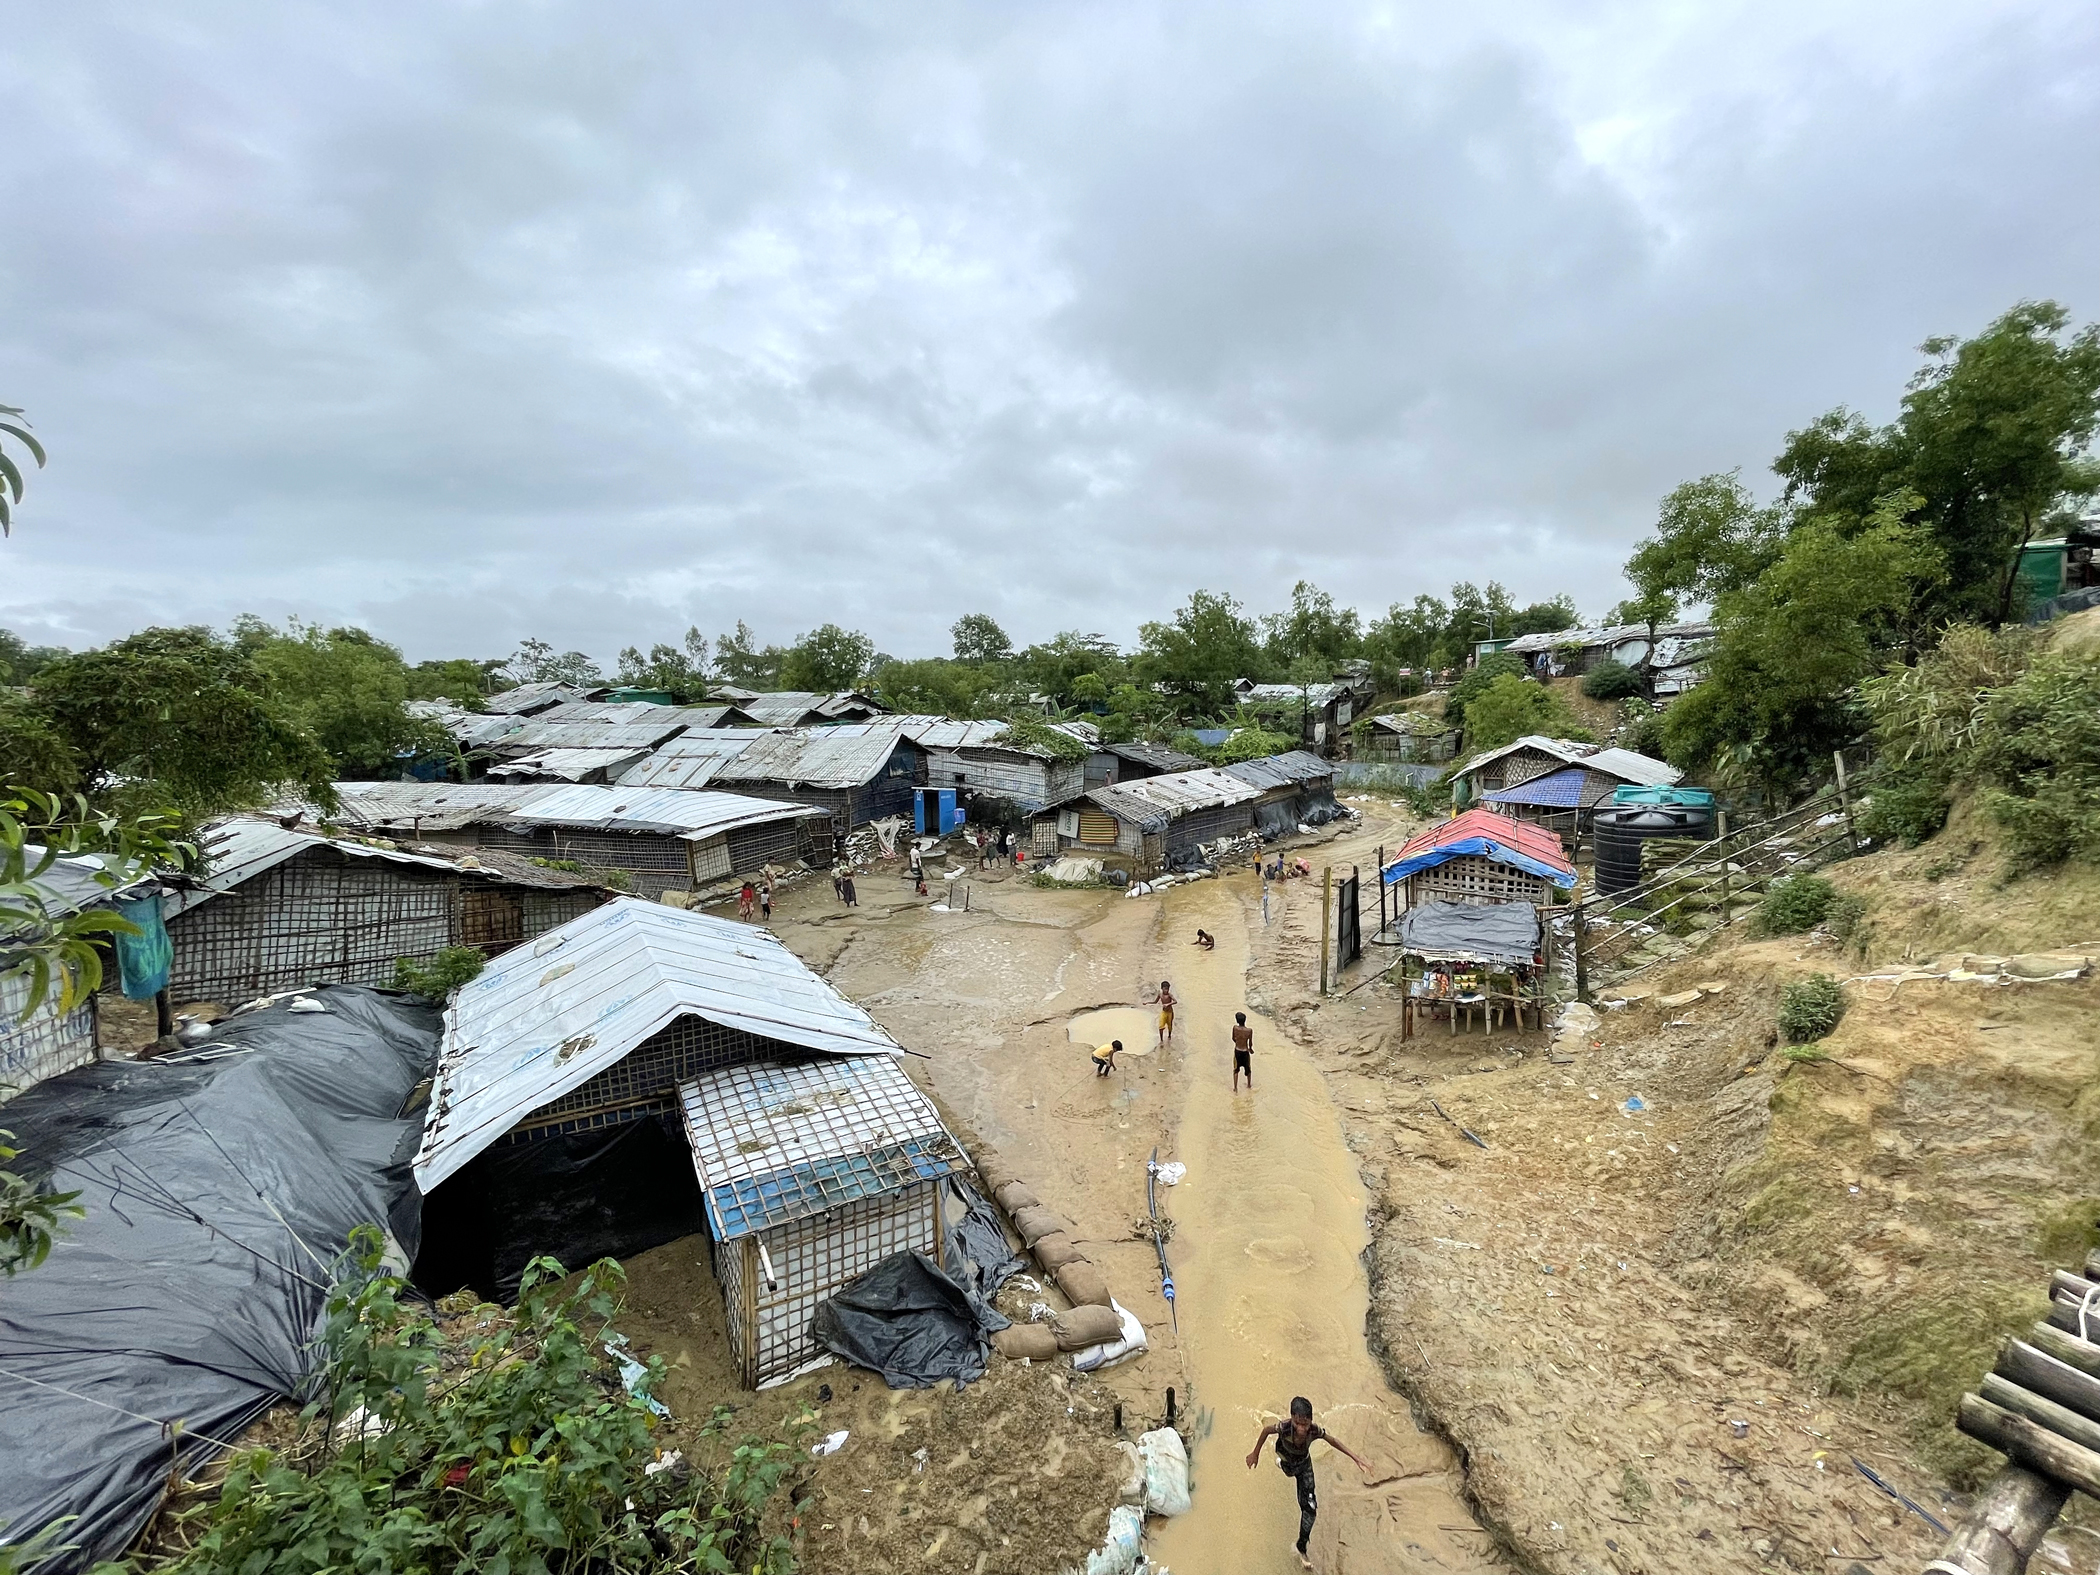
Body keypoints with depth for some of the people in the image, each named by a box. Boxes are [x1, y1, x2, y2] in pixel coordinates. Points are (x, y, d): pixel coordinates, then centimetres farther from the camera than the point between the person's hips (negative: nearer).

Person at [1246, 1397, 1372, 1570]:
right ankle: (1281, 1463, 71)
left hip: (1304, 1464, 1)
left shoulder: (1315, 1431, -42)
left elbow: (1333, 1441, -21)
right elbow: (1266, 1430, -27)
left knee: (1310, 1507, -1)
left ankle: (1302, 1548, 23)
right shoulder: (1284, 1428, -47)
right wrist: (1255, 1453, -16)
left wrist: (1357, 1459, -24)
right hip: (1287, 1460, 0)